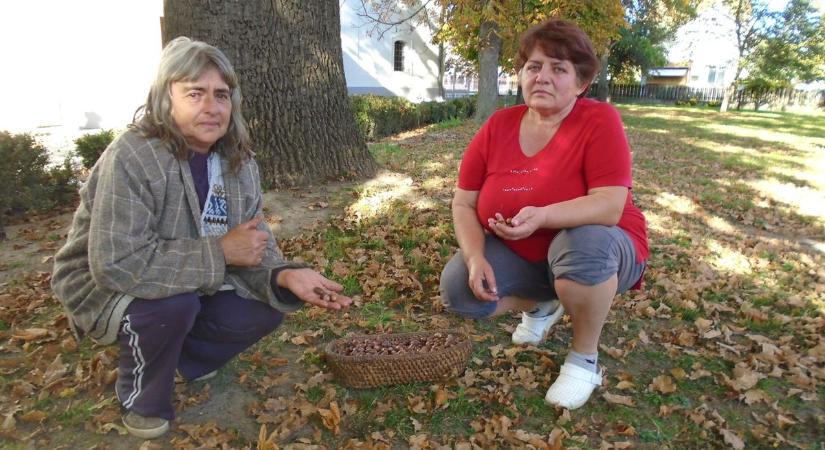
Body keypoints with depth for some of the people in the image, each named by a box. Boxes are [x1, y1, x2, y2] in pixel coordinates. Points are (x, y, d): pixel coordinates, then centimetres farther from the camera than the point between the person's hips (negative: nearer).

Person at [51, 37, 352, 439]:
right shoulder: (131, 159, -29)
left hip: (196, 287, 6)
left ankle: (182, 357, 18)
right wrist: (220, 252, -33)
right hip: (106, 289, -5)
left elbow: (253, 243, -7)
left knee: (266, 310, -12)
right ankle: (141, 397, -2)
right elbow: (117, 264, -36)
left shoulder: (238, 160, -8)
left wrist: (284, 276, -30)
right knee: (174, 303, -35)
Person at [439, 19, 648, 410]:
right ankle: (541, 305, 14)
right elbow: (464, 204, -5)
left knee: (585, 241, -38)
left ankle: (586, 359, -12)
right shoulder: (497, 127, -6)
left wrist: (542, 216, -43)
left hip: (598, 249, -4)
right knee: (458, 288, -18)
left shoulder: (599, 121, -18)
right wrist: (476, 258, -22)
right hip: (520, 257, 4)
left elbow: (611, 205, -28)